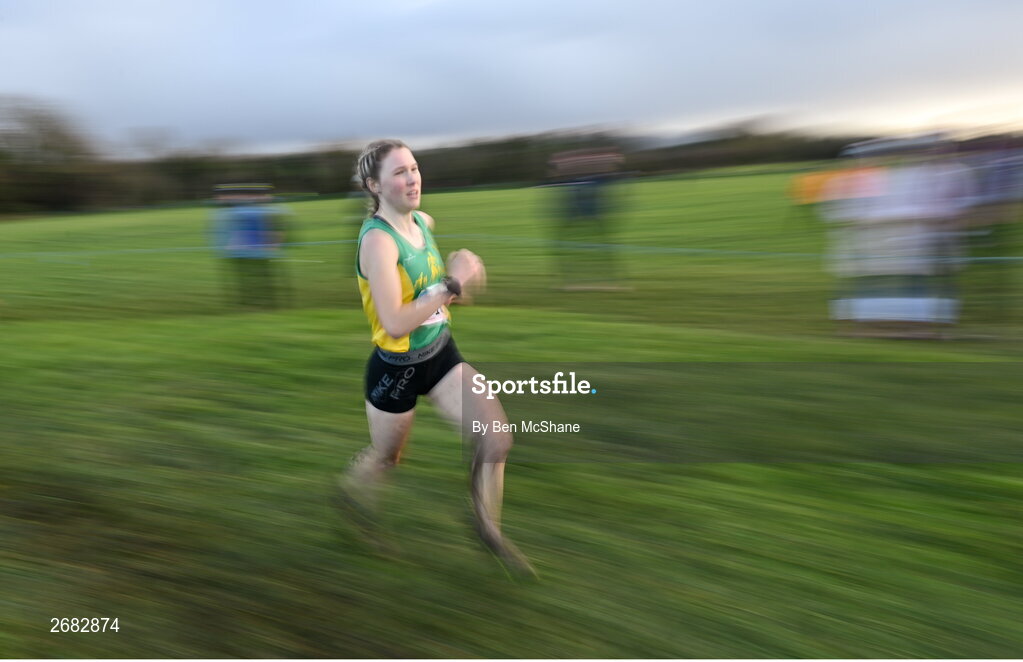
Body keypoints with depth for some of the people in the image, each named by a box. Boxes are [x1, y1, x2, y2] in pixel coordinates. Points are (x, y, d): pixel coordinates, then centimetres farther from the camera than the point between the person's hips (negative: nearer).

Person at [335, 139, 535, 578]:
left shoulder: (424, 222, 0)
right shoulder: (377, 240, -24)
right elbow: (395, 324, -31)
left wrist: (461, 276, 1)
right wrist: (452, 284, -28)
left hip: (441, 353, 6)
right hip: (397, 368, -6)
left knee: (496, 438, -2)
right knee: (385, 456, 17)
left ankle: (489, 529, 20)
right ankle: (347, 489, 53)